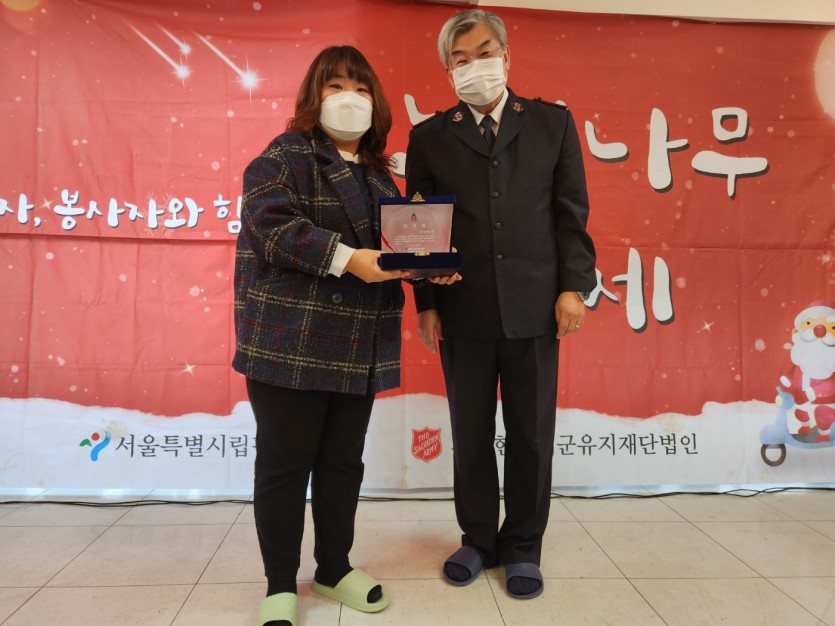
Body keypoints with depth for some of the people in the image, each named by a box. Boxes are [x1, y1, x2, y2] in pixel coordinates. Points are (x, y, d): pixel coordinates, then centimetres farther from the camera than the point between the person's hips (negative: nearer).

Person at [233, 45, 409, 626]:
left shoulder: (378, 171, 19)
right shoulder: (286, 154, -2)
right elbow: (273, 224, -17)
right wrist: (348, 258, -25)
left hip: (359, 348, 7)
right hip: (292, 342, -6)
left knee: (344, 460, 14)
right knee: (285, 462, 4)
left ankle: (335, 567, 31)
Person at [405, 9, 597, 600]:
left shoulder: (553, 122, 9)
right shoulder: (429, 137, 7)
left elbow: (571, 213, 5)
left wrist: (573, 287, -3)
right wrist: (425, 302, 0)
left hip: (533, 308, 0)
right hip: (462, 313, 0)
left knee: (531, 436, 8)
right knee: (471, 436, 10)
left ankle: (523, 547, 27)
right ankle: (478, 539, 29)